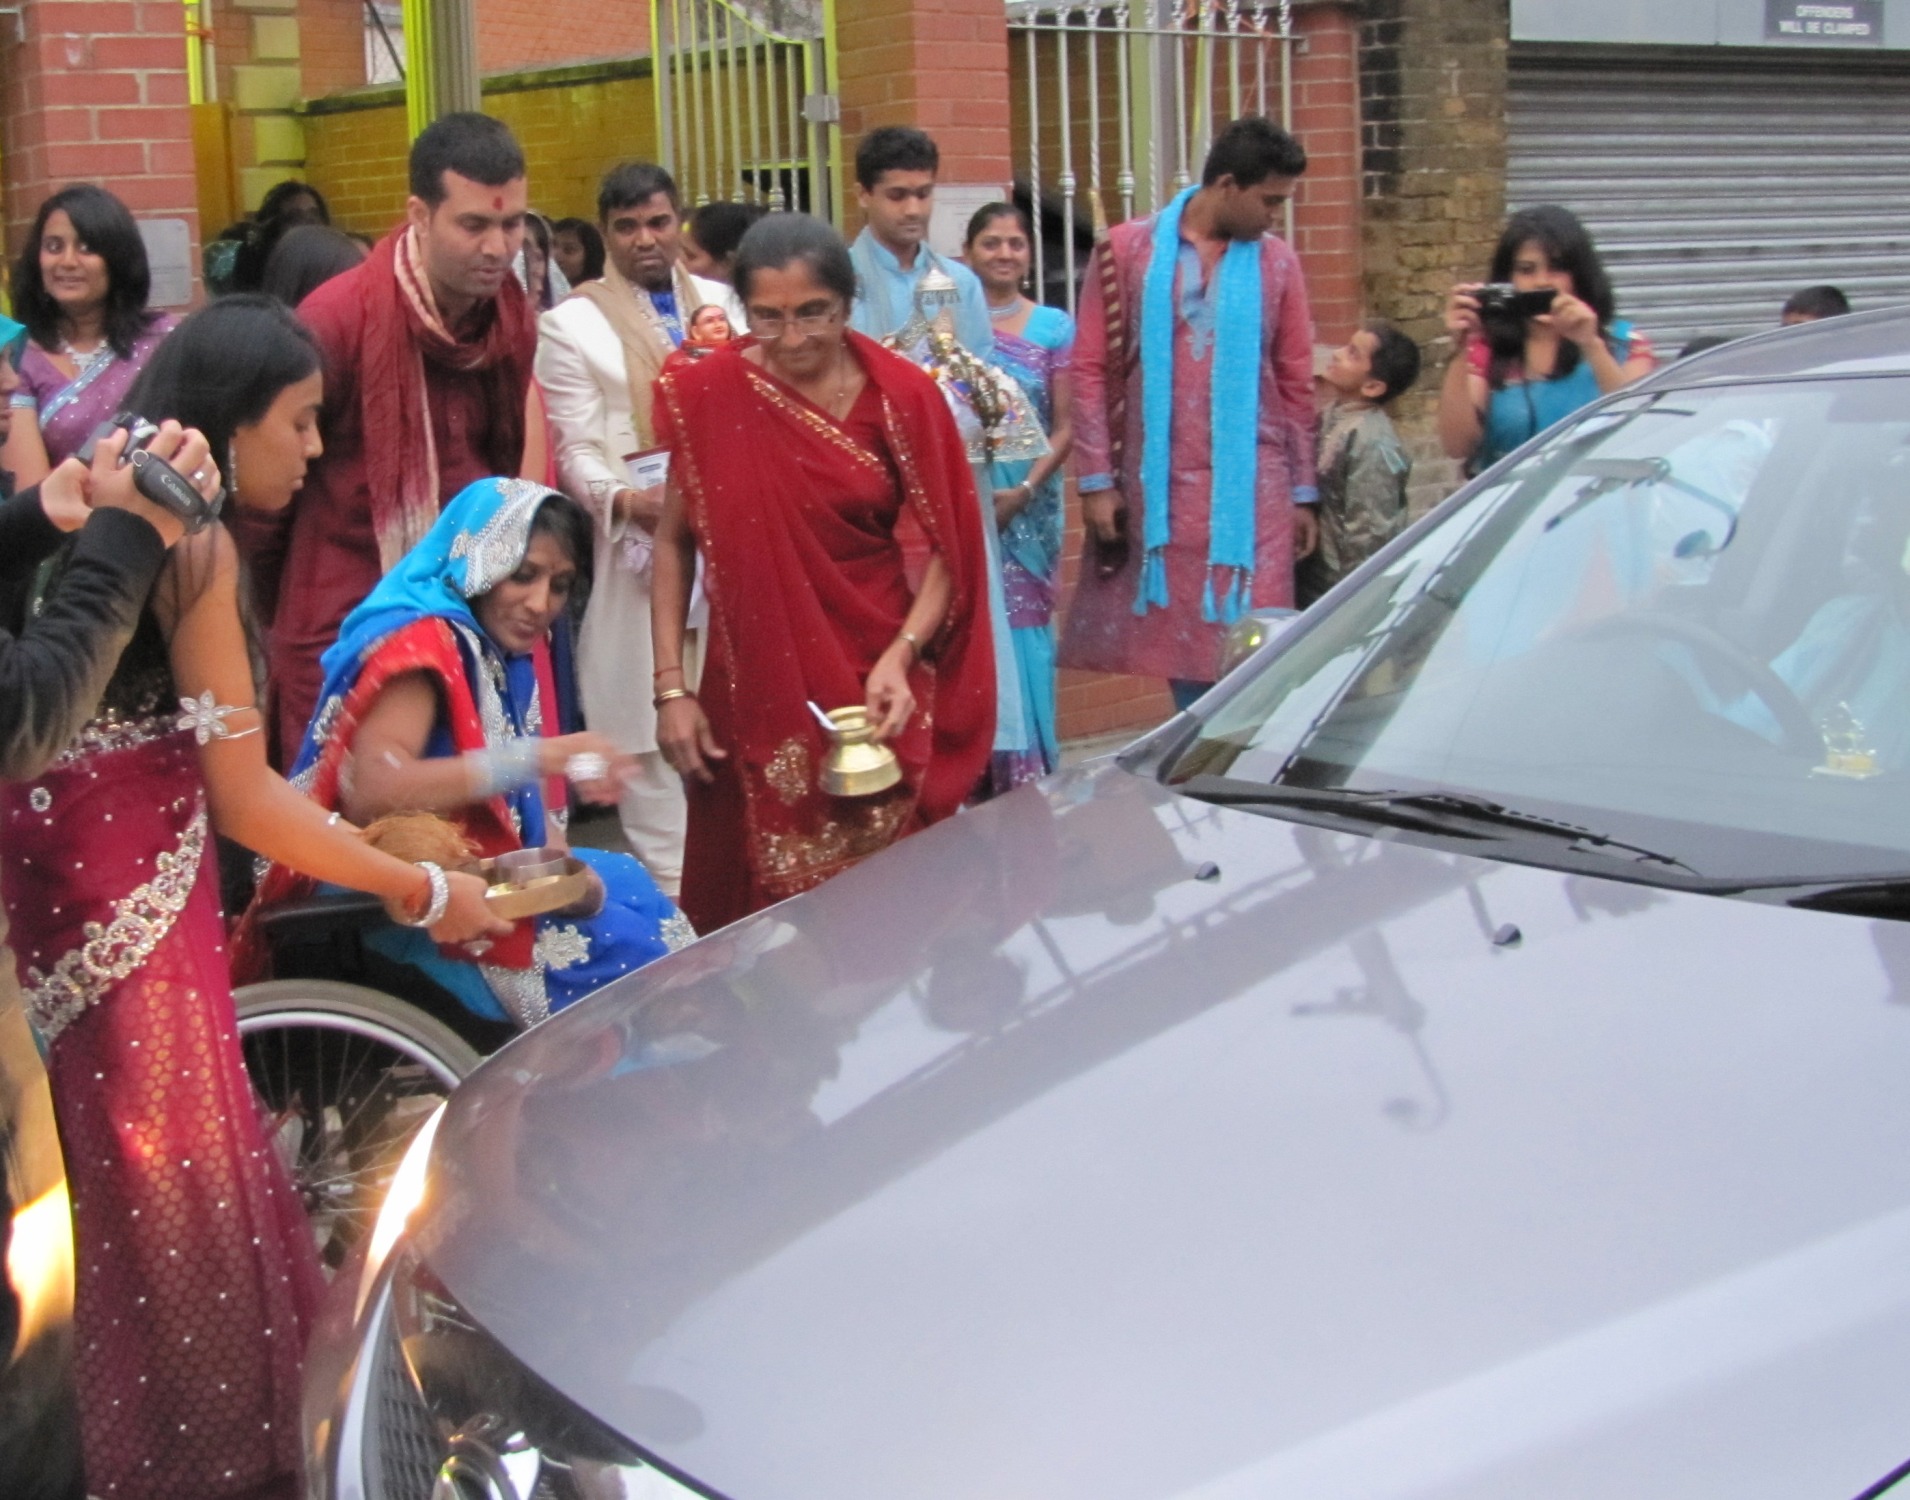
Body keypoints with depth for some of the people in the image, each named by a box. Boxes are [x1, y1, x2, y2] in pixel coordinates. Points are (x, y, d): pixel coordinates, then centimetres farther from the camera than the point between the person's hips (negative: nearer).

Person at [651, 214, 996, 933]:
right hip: (757, 691, 0)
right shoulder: (710, 395, -3)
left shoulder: (902, 397, -3)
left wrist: (901, 656, -15)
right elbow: (674, 541, 4)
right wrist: (671, 687, -1)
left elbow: (947, 548, -1)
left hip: (877, 694, 0)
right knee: (760, 906, 6)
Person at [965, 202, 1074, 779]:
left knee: (1023, 630, 2)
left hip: (1027, 507, 0)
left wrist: (1024, 490, -12)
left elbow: (1065, 426, 1)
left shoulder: (1054, 327, 5)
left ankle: (1028, 767, 11)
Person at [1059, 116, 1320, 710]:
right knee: (1180, 639, 3)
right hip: (1157, 486, -1)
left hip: (1251, 489, 1)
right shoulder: (1126, 250, 2)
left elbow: (1295, 383, 10)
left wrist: (1301, 492, 10)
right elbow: (1091, 369, 2)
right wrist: (1097, 480, -4)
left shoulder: (1276, 261, 7)